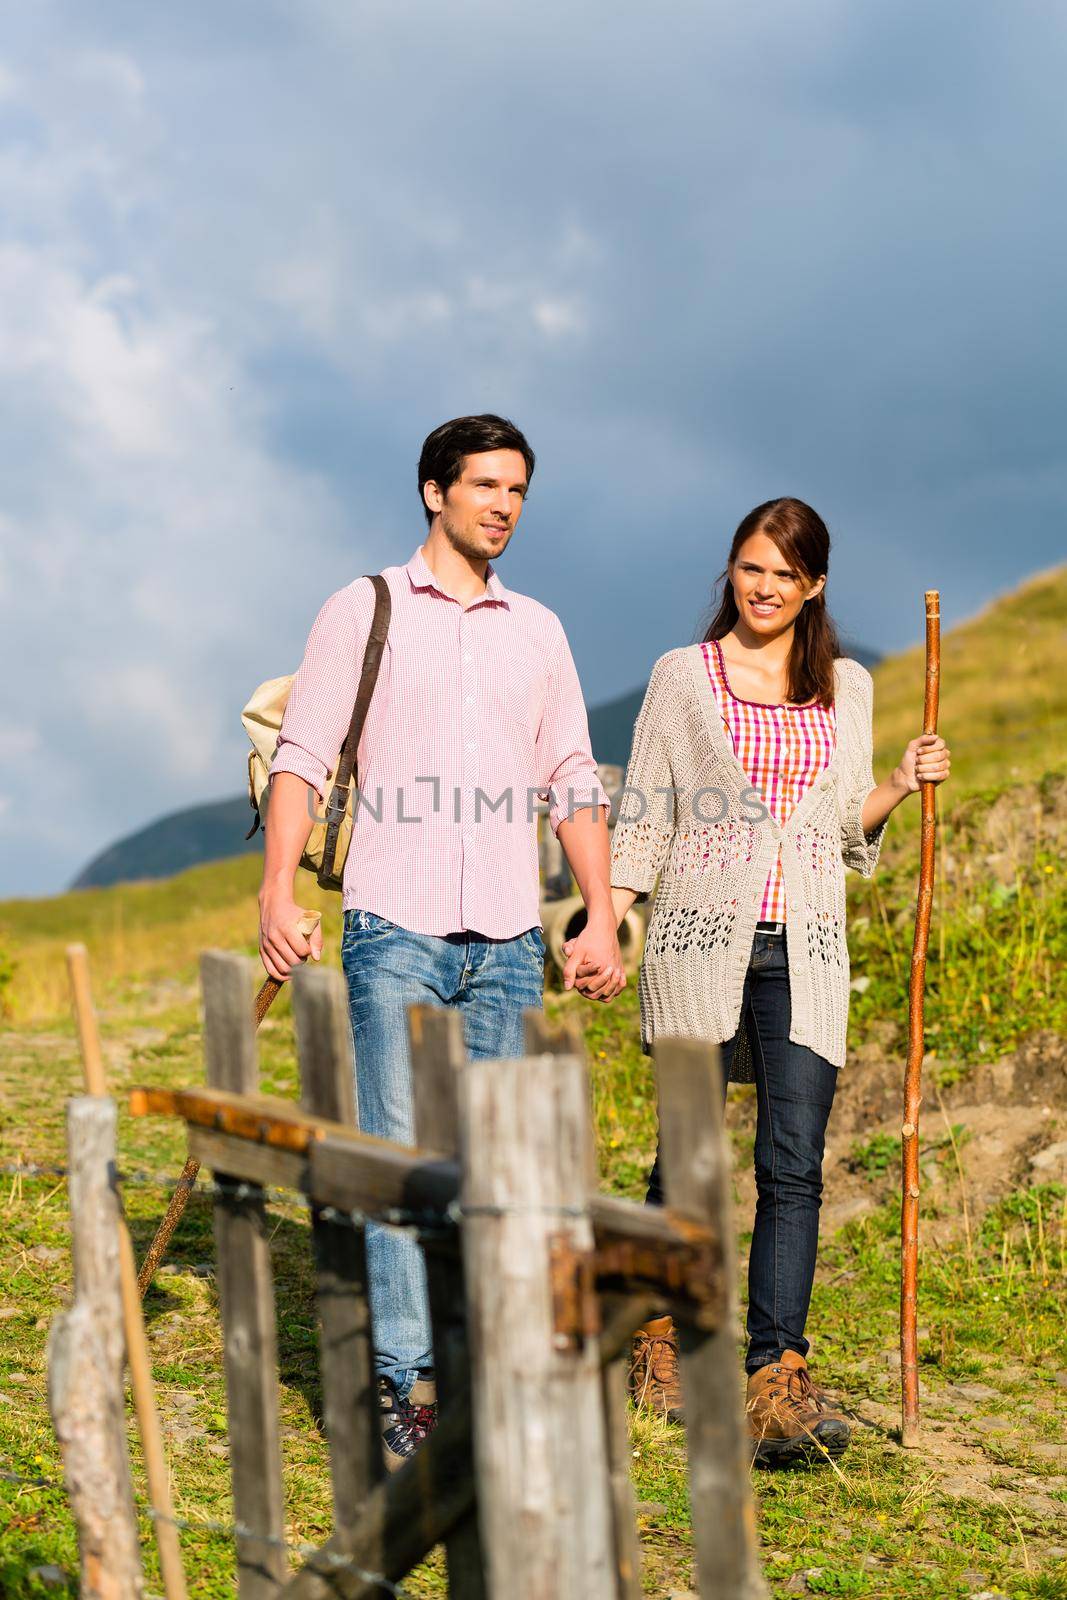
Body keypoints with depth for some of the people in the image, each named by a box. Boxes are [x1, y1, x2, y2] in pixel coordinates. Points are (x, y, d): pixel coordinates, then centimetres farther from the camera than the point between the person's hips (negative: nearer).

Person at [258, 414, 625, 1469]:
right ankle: (404, 1386, -6)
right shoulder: (365, 611, 5)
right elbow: (302, 757, 0)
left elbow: (572, 781, 17)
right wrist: (277, 890, -11)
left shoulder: (538, 630, 16)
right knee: (399, 1153, -9)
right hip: (396, 927, -3)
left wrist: (602, 916, 10)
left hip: (507, 942, 4)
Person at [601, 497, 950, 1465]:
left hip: (806, 950, 2)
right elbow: (643, 818, 5)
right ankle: (662, 1333, 29)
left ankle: (776, 1384, -11)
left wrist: (903, 784, 0)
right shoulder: (684, 677, 4)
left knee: (793, 1166, -9)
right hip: (701, 940, -1)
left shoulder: (848, 688, 12)